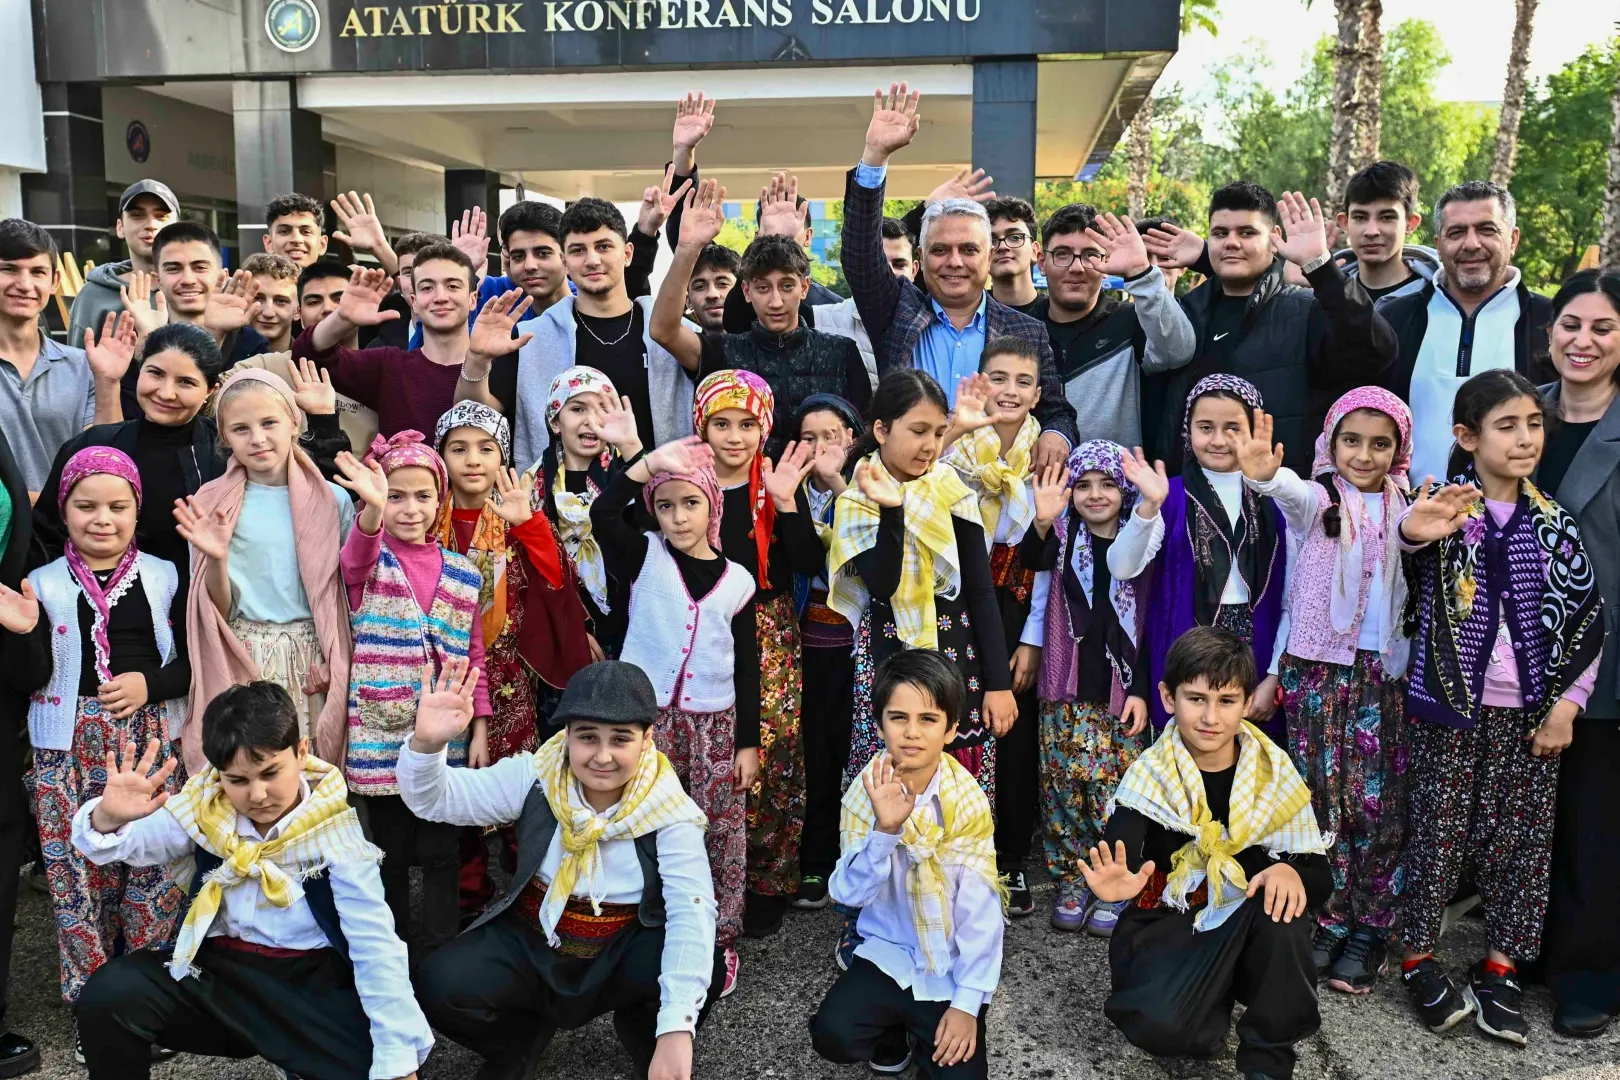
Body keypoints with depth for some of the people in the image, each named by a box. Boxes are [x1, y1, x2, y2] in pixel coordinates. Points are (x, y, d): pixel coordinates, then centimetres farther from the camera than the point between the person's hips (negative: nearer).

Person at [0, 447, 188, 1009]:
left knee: (156, 863, 1)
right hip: (70, 747, 0)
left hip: (151, 737, 0)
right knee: (79, 866, 4)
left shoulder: (164, 577, 4)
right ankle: (92, 995, 20)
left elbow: (194, 661, 5)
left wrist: (151, 683, -12)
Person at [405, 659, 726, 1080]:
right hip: (530, 943, 2)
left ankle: (643, 1034, 6)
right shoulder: (535, 777, -12)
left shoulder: (668, 811, -18)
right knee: (441, 987, -24)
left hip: (624, 955, -1)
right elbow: (435, 799, -11)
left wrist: (676, 1029, -40)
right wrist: (426, 743, -36)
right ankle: (524, 1036, 11)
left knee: (706, 967, -30)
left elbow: (692, 913, -28)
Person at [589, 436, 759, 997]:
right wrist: (650, 461, -16)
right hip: (649, 718, 0)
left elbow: (747, 668, 5)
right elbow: (602, 513, -18)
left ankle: (719, 940, 21)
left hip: (714, 724, 1)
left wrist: (749, 742, 3)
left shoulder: (737, 580, 3)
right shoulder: (645, 558, 1)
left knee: (720, 834, 6)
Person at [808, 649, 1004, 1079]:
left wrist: (968, 1001, -15)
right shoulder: (866, 792, -10)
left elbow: (980, 908, -11)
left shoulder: (968, 801, -13)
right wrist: (885, 828, -36)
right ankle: (894, 1032, 13)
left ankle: (926, 1036, 22)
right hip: (888, 952, 1)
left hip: (952, 964, -1)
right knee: (833, 1036, -22)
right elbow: (850, 894, -20)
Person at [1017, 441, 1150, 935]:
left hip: (1120, 690, 0)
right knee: (1063, 784, 4)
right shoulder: (1063, 535, 2)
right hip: (1065, 689, 0)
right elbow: (1032, 560, -22)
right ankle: (1071, 882, 19)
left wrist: (1142, 690, -1)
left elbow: (1149, 622, 5)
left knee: (1113, 788, 0)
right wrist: (1042, 521, -42)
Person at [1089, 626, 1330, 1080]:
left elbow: (1320, 876, -4)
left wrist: (1291, 873, -28)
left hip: (1250, 932, 2)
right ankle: (1217, 998, 7)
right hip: (1168, 926, -2)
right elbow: (1117, 862, -24)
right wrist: (1116, 885, -48)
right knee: (1158, 1024, -30)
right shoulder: (1150, 776, -9)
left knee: (1282, 905, -32)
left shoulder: (1274, 773, -5)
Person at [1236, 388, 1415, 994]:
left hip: (1382, 670, 2)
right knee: (1322, 792, 3)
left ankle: (1370, 928, 16)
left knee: (1373, 797, 2)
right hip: (1317, 667, -2)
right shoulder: (1319, 499, -2)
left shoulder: (1404, 508, 9)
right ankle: (1328, 917, 17)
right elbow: (1293, 493, -25)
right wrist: (1265, 474, -51)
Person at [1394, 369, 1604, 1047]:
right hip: (1452, 708, -4)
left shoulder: (1554, 524, 5)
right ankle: (1419, 959, 19)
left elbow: (1587, 619, 8)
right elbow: (1408, 532, -32)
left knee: (1523, 838, 9)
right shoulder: (1444, 508, -7)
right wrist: (1412, 530, -56)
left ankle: (1498, 969, 23)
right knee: (1439, 834, 3)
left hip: (1532, 712, 4)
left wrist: (1567, 703, -1)